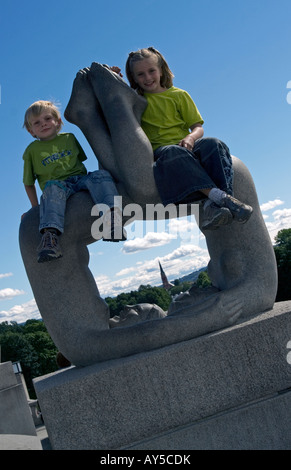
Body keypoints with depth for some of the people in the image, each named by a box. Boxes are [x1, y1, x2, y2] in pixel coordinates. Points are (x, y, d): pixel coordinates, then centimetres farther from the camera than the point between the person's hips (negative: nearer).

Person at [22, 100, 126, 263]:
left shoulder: (69, 138, 20)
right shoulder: (32, 150, 14)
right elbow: (29, 183, 17)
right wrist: (36, 207, 8)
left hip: (80, 179, 3)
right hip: (58, 184, -2)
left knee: (101, 174, -28)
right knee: (53, 188, -38)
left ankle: (111, 214, -54)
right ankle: (50, 233, -60)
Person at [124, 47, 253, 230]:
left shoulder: (179, 95, 15)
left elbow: (198, 127, 9)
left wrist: (191, 137, -17)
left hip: (185, 146, 2)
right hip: (157, 151, -1)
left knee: (213, 144, -31)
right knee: (173, 153, -39)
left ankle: (211, 204, -48)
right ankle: (218, 195, -50)